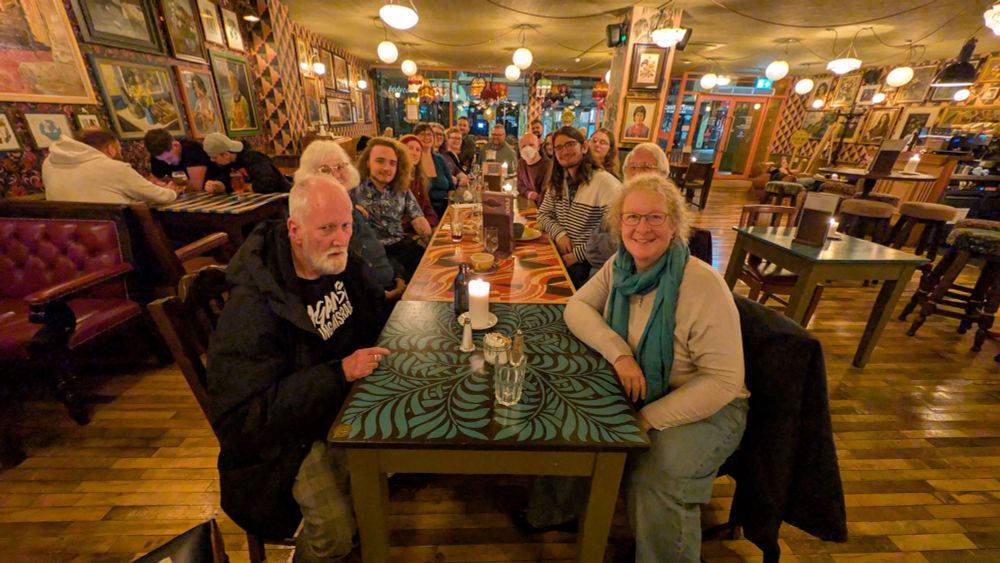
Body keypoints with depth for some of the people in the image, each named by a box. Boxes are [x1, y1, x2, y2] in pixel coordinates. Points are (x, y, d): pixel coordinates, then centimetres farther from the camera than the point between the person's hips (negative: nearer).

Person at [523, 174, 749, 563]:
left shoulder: (703, 284, -24)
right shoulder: (620, 267, -7)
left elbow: (723, 380, -22)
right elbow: (576, 307, -7)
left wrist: (648, 420, -27)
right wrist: (618, 352, -23)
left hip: (706, 406, -4)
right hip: (634, 391, 5)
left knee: (655, 475, -29)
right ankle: (556, 510, 17)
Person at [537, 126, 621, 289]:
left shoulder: (605, 183, -14)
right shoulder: (557, 181, 9)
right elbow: (543, 214, 12)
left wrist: (577, 255, -16)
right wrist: (559, 233, -9)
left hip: (588, 263, -5)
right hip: (559, 254, 5)